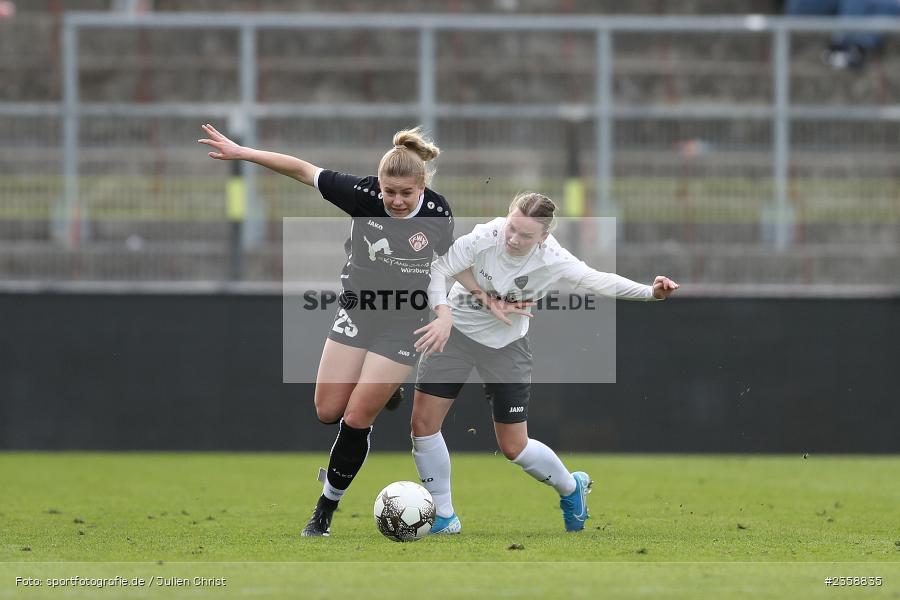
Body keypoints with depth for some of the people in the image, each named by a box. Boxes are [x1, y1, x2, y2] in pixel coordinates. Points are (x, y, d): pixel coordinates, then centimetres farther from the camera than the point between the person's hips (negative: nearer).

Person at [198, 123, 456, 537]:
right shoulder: (363, 194, -19)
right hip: (355, 312, 2)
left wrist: (446, 317, -19)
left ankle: (326, 509, 13)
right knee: (328, 411, 3)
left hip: (402, 326, -2)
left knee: (356, 418, -4)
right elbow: (302, 170, -15)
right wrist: (242, 153, -19)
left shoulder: (437, 214, -18)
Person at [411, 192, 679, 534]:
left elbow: (596, 280, -26)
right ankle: (443, 518, 10)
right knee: (424, 424, -7)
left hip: (506, 346, -1)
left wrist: (650, 291, -41)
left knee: (513, 447, 2)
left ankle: (571, 487, 33)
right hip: (457, 330, 1)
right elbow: (436, 272, -19)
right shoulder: (483, 238, -26)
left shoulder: (552, 259, -24)